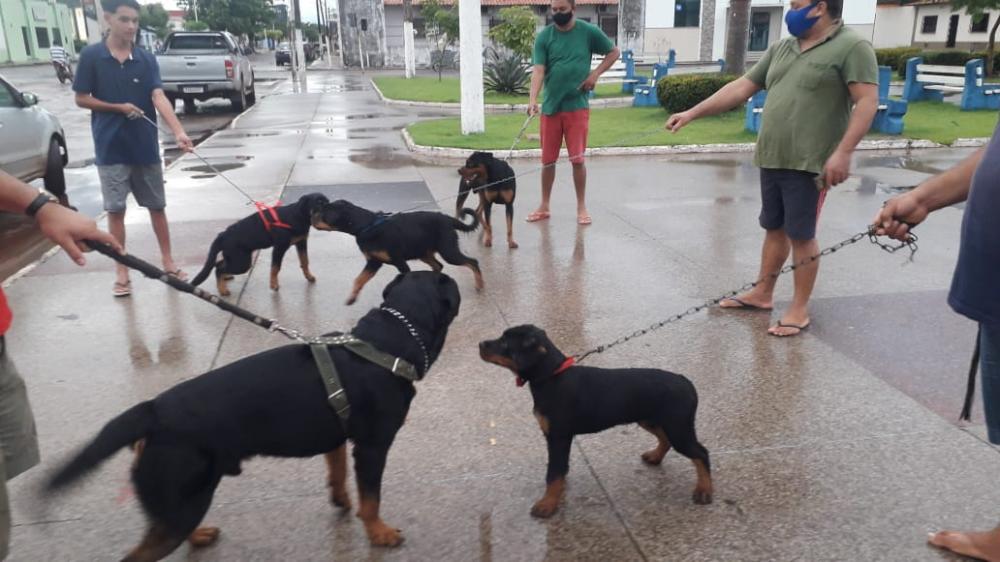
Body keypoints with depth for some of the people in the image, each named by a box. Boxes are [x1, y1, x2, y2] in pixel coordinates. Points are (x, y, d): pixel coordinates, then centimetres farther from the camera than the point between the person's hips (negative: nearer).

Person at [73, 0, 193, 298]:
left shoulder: (146, 59, -1)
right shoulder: (91, 56, -5)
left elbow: (159, 97, -13)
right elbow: (81, 99, -1)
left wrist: (179, 132, -28)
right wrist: (119, 108, -14)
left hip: (146, 147, 2)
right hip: (111, 149, -2)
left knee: (157, 206, 10)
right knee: (116, 210, 3)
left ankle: (168, 261, 24)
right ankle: (122, 271, 13)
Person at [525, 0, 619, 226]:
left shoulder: (589, 32, -2)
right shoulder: (544, 36, -2)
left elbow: (614, 52, 11)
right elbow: (538, 71, -11)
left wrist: (595, 74, -4)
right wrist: (532, 100, -26)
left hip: (577, 106, -1)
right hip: (550, 107, 1)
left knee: (577, 159, -3)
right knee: (548, 160, 8)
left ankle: (581, 207, 13)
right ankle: (544, 207, 22)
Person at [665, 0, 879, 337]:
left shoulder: (852, 48, -7)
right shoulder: (781, 49, 14)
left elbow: (867, 102, -14)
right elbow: (741, 88, 14)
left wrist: (843, 152, -24)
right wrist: (692, 113, 10)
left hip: (809, 164, -7)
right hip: (771, 159, 7)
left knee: (801, 235, 0)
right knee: (774, 229, 15)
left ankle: (800, 309, 11)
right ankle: (762, 294, 28)